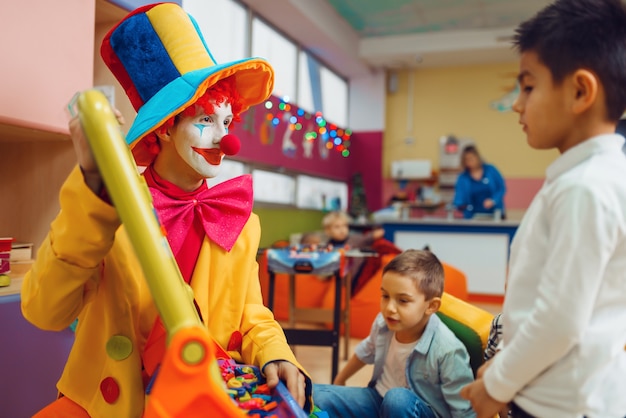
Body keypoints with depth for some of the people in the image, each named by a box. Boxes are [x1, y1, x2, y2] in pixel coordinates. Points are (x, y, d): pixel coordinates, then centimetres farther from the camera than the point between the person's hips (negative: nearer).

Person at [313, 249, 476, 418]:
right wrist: (340, 380, 27)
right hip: (379, 400, 5)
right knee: (314, 395, -7)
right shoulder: (383, 323, -13)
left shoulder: (448, 351, -31)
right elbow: (366, 352, 12)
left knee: (397, 399, -38)